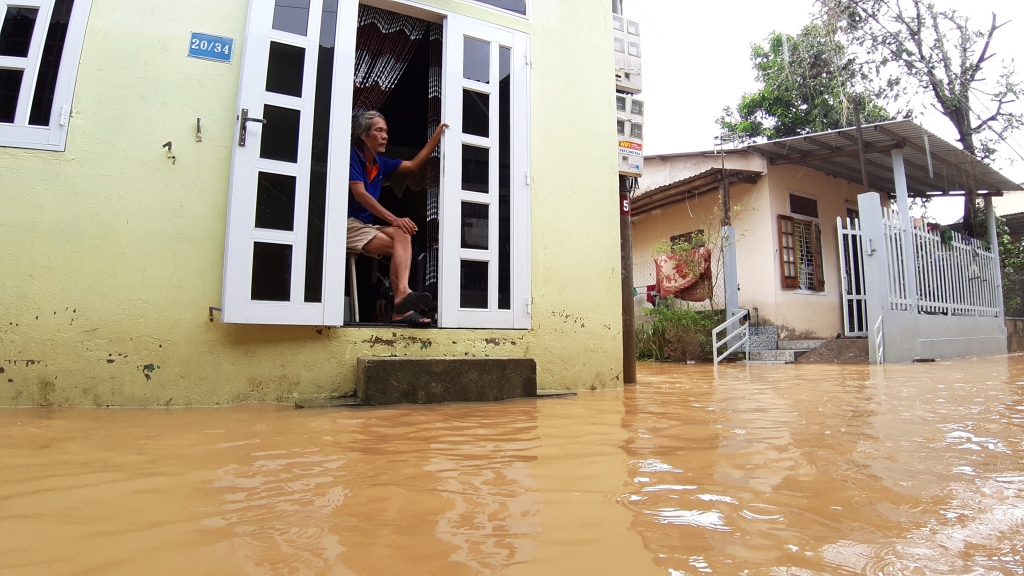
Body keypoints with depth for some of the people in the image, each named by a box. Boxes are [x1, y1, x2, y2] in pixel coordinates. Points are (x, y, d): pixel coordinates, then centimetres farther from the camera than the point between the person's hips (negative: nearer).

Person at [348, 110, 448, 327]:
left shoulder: (380, 163, 16)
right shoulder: (352, 157, -7)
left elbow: (414, 165, 20)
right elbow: (360, 195, -18)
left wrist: (437, 136, 12)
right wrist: (394, 220, -26)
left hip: (366, 226, 7)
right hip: (348, 224, -7)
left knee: (402, 235, -22)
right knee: (400, 242, -23)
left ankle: (402, 297, -37)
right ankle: (402, 301, -31)